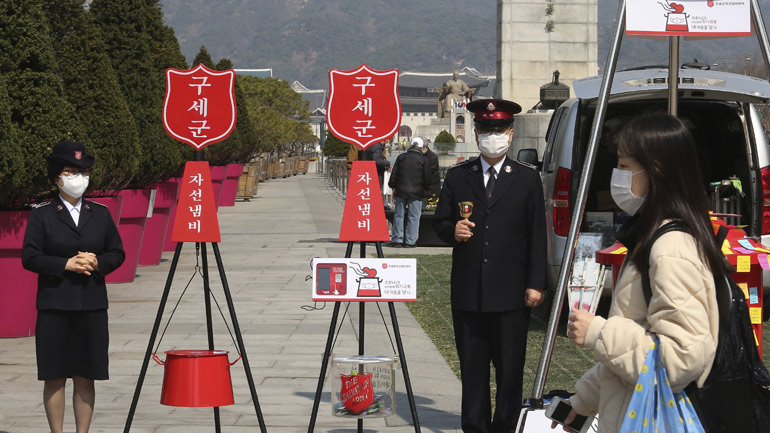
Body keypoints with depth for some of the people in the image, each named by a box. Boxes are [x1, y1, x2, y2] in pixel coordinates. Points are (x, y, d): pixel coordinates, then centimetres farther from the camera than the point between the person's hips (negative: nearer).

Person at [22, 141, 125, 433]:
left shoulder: (100, 213, 11)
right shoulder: (42, 215, 1)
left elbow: (117, 253, 11)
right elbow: (29, 257, -5)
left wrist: (97, 262, -8)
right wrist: (66, 264, -15)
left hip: (92, 307, 2)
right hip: (54, 307, -2)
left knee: (85, 377, 4)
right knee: (55, 377, 1)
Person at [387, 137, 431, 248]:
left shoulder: (401, 157, 5)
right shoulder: (423, 160, -3)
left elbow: (394, 174, 5)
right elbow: (427, 178, 0)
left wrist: (393, 187, 15)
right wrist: (424, 188, 18)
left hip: (401, 191, 2)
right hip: (416, 193, -2)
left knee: (398, 215, 9)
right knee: (413, 217, 3)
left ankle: (397, 239, 7)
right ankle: (410, 241, 1)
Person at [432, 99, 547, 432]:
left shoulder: (527, 178, 5)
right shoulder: (457, 176, 10)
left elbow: (537, 236, 3)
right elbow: (440, 222, 14)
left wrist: (535, 284, -2)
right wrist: (452, 231, -10)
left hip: (510, 293, -2)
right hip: (468, 292, 2)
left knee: (510, 368, 1)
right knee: (472, 368, 7)